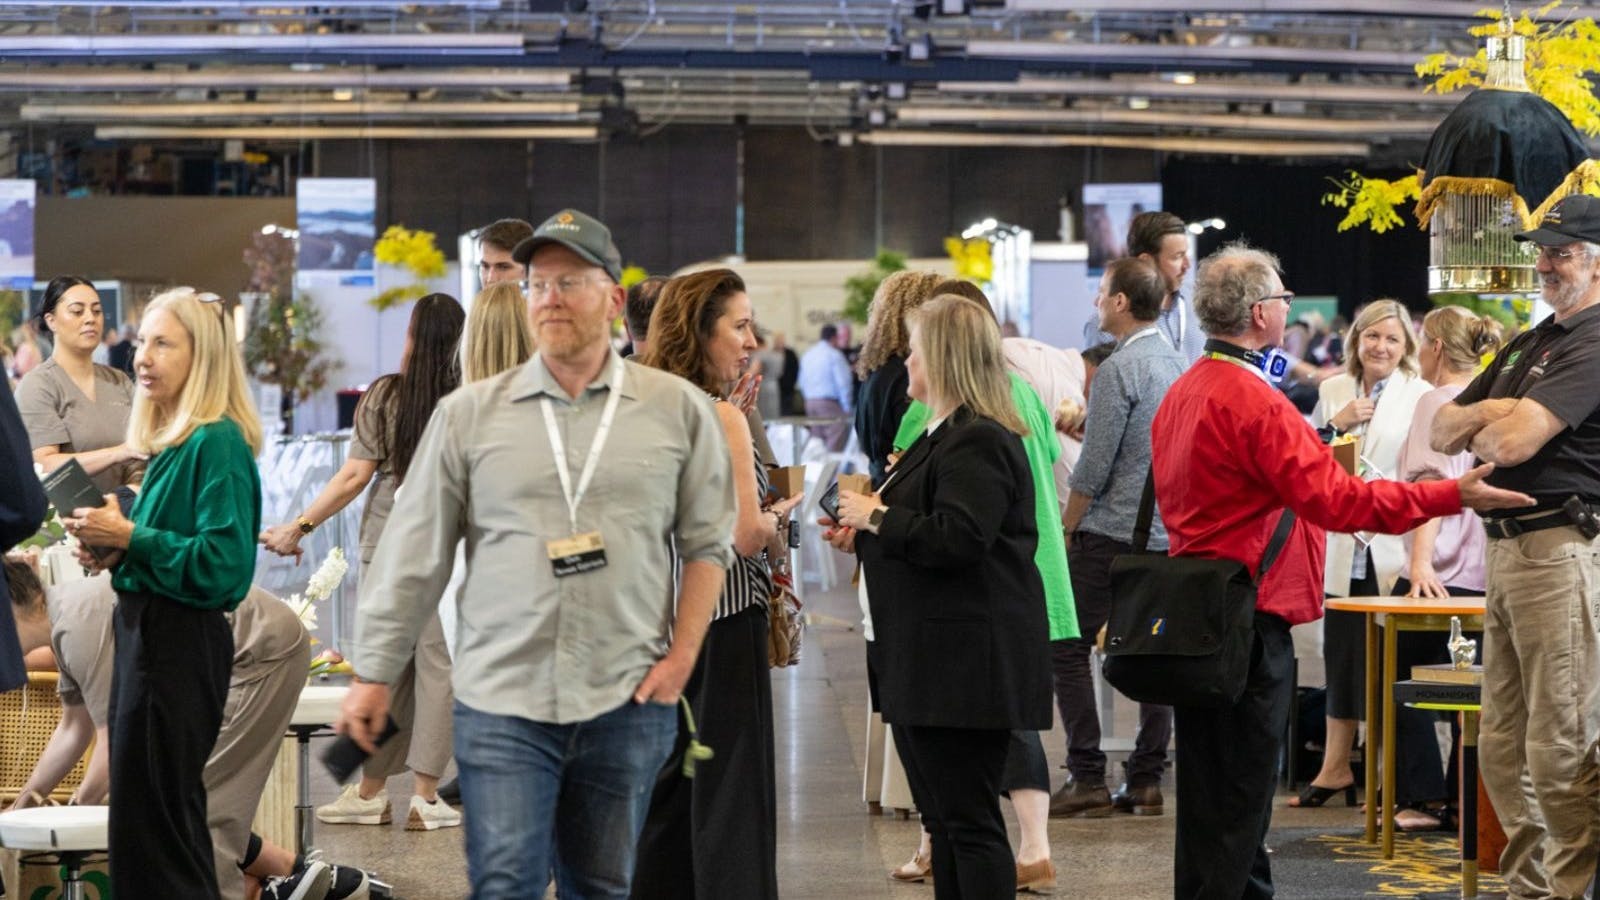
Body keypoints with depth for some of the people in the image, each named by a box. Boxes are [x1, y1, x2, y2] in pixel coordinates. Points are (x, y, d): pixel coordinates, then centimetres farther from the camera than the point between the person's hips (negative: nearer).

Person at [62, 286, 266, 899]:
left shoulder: (216, 444, -15)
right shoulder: (170, 441, 14)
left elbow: (223, 564, -22)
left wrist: (130, 538, -18)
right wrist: (114, 551, 5)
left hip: (180, 642, -10)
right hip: (143, 631, 10)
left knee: (153, 815, -6)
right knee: (143, 810, 14)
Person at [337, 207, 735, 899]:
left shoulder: (678, 411, 4)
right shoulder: (469, 414, 3)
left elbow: (707, 544, 8)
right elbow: (413, 555, 6)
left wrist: (681, 657, -1)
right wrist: (373, 674, 5)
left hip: (627, 704, 1)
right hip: (501, 702, -1)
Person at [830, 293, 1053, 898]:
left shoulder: (978, 441, -16)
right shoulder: (949, 435, 19)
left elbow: (955, 539, -27)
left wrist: (877, 517, -15)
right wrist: (862, 537, 19)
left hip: (967, 660, -11)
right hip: (931, 659, 11)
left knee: (969, 822, -7)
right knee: (944, 819, 15)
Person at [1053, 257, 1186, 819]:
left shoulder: (1120, 369, -14)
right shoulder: (1179, 364, 11)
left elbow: (1094, 465, -15)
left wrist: (1065, 529, -5)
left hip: (1112, 531, -8)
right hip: (1167, 534, 8)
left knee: (1067, 647, -2)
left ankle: (1087, 779, -6)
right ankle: (1146, 779, 9)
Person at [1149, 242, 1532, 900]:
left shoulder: (1181, 395, 12)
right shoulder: (1255, 401, -18)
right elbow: (1337, 500, -23)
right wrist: (1454, 496, -22)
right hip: (1248, 617, -9)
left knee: (1207, 785, 15)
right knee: (1240, 792, -5)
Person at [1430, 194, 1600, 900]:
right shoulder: (1528, 344, 20)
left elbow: (1513, 443, -21)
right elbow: (1442, 433, 19)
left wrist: (1476, 432, 1)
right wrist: (1485, 413, -3)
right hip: (1506, 549, 10)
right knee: (1502, 747, 12)